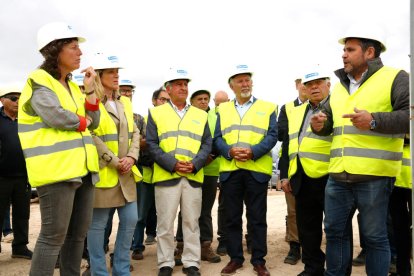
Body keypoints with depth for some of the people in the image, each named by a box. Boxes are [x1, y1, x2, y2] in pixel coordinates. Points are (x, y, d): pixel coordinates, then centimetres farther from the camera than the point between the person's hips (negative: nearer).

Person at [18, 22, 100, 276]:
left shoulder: (72, 86, 19)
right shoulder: (39, 82, -5)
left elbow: (94, 122, 14)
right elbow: (55, 117, -21)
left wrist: (90, 90, 2)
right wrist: (82, 121, -3)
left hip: (83, 169, 8)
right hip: (57, 169, -8)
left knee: (78, 233, 14)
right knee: (53, 236, -5)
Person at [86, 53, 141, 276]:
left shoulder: (125, 103, 15)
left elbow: (134, 133, 12)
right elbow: (90, 136, -15)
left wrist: (132, 157, -5)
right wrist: (114, 161, -16)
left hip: (125, 173, 7)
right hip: (102, 172, -6)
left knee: (130, 219, 8)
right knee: (97, 224, 2)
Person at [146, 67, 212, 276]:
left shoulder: (201, 115, 14)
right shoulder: (156, 113, 8)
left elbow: (207, 144, 8)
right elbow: (152, 144, -1)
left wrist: (194, 164, -10)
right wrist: (172, 164, -13)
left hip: (194, 177, 2)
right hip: (166, 176, -2)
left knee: (192, 222, 7)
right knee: (165, 223, 3)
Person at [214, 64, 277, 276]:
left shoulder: (268, 107, 8)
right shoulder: (223, 109, 14)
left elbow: (272, 135, -3)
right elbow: (217, 138, 6)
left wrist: (253, 152, -17)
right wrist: (229, 151, -14)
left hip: (257, 170, -2)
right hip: (229, 170, 2)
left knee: (257, 217, 4)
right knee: (232, 217, 8)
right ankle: (235, 258, 20)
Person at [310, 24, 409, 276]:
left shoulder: (395, 78, -2)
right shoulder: (339, 87, 18)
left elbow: (408, 115, -13)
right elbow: (329, 121, 25)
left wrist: (374, 121, -24)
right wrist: (320, 125, 2)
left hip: (374, 176, -6)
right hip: (338, 176, 7)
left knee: (375, 237, 4)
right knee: (335, 232, 14)